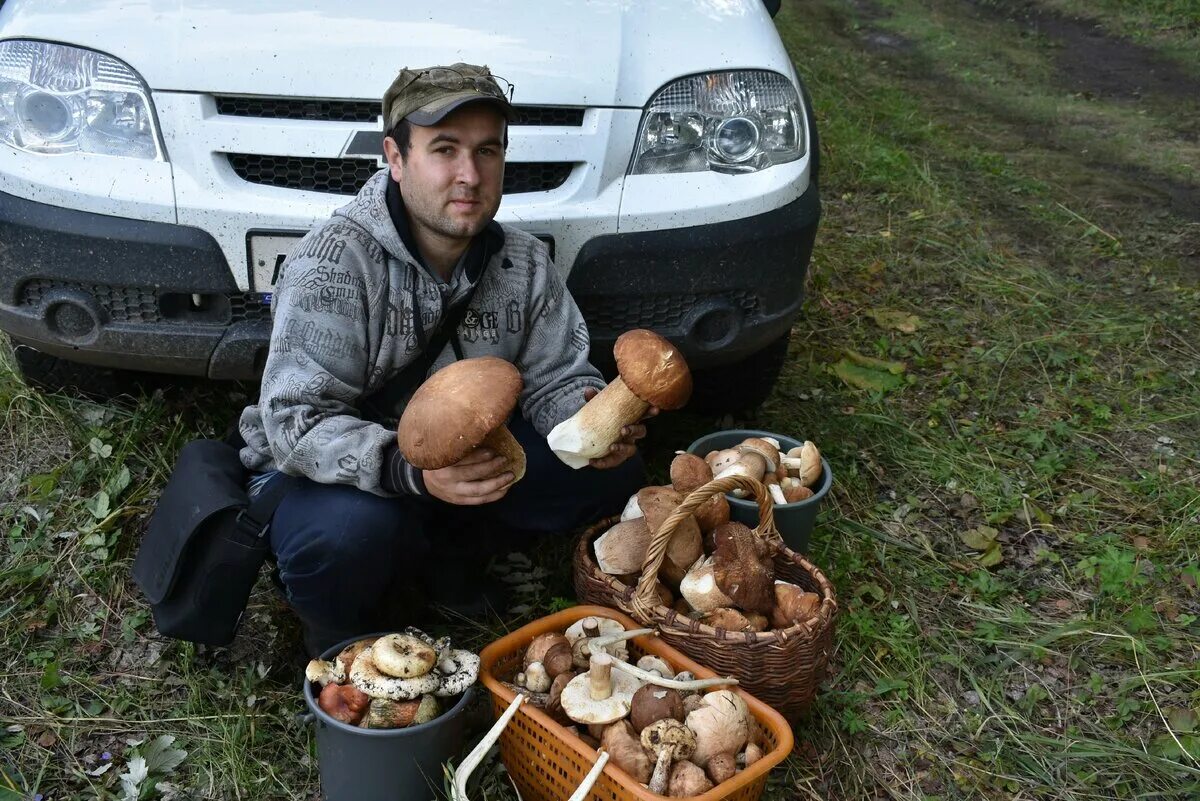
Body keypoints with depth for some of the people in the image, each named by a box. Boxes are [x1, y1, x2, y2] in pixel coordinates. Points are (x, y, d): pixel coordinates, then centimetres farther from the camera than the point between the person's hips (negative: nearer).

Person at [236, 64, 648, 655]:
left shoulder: (525, 264, -6)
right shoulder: (333, 262, -24)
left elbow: (555, 379, 0)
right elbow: (297, 423, -28)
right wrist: (410, 470, -46)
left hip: (464, 465, 6)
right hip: (324, 473, -5)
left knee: (612, 469, -9)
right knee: (356, 529, -39)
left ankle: (437, 553, 5)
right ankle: (344, 637, -2)